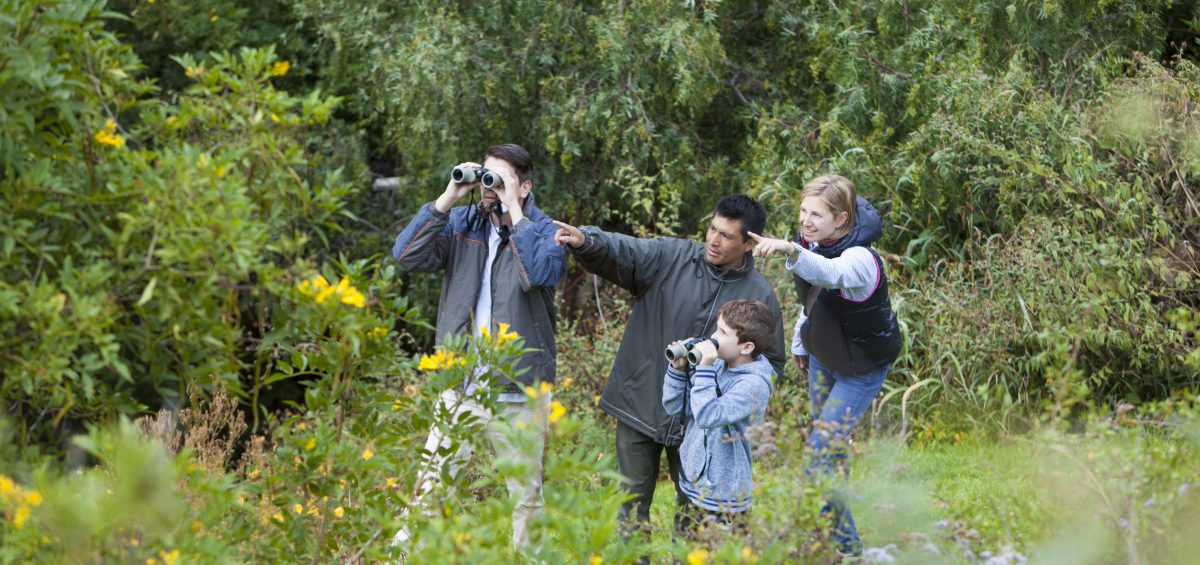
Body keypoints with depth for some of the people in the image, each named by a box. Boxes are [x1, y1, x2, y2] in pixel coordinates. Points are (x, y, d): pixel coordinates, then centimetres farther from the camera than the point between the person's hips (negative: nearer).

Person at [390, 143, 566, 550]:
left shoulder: (544, 231, -2)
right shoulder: (462, 224, 6)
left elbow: (540, 273, -24)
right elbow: (407, 256, -6)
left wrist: (513, 210, -19)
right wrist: (447, 198, -10)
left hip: (520, 393, -2)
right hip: (462, 385, 2)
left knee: (526, 494, 11)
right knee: (431, 486, -4)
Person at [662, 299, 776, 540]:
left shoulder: (754, 384, -18)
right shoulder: (718, 366, 4)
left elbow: (708, 416, -30)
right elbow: (675, 406, 10)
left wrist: (705, 368, -26)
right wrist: (678, 368, -4)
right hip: (695, 491, 8)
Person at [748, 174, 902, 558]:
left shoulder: (859, 260, -35)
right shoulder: (811, 243, -11)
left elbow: (829, 274, -61)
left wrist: (790, 250, -78)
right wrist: (799, 344, 18)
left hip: (862, 367, -8)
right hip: (823, 357, 8)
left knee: (821, 452, -13)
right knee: (829, 448, 19)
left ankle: (847, 547, 0)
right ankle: (837, 536, 36)